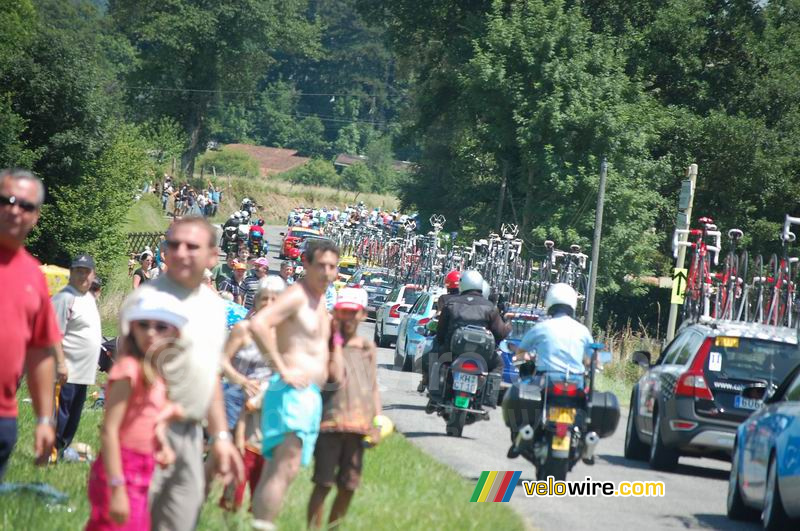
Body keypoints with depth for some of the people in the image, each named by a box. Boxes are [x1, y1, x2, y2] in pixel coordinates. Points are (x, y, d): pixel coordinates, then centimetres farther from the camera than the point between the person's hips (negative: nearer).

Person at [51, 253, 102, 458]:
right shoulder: (65, 298, -14)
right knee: (60, 415, -7)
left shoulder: (90, 298, 16)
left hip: (84, 372, 9)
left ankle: (62, 451, 23)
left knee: (74, 416, 14)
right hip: (68, 372, -9)